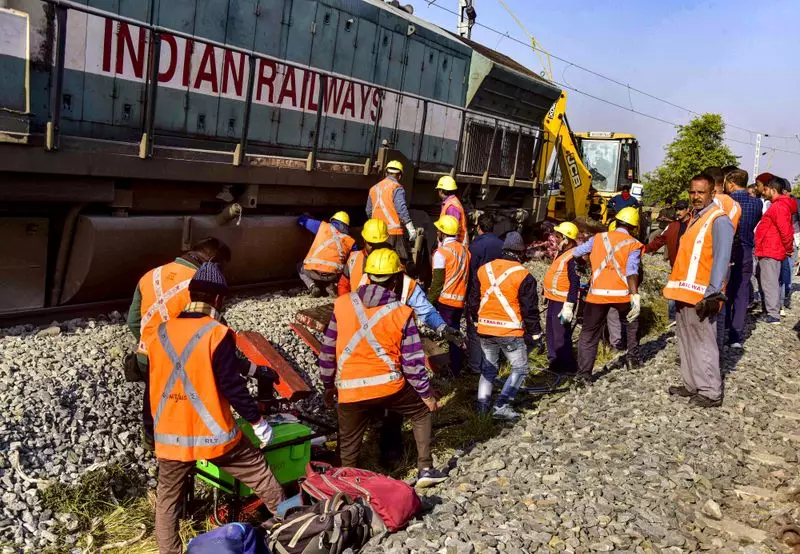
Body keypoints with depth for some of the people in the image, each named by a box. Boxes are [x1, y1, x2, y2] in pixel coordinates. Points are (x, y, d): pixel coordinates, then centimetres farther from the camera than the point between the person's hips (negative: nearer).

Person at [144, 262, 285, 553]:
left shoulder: (161, 333, 3)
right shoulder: (217, 334, -14)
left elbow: (156, 378, 12)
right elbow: (231, 385, -16)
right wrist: (257, 420, -6)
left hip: (169, 434, 4)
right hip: (211, 433, -4)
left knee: (168, 496, 20)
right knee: (258, 472, 13)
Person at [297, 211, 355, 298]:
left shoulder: (322, 226, 13)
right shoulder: (350, 241, 14)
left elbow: (301, 220, 23)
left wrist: (307, 217, 47)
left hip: (312, 271, -1)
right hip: (332, 274, 1)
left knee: (300, 267, 34)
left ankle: (312, 286, 6)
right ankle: (330, 286, 7)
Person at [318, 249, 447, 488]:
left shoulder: (342, 305, 0)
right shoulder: (402, 313, -5)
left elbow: (327, 350, 5)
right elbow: (413, 361, -3)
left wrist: (328, 385, 18)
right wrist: (426, 394, 10)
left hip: (350, 391, 1)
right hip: (389, 386, -1)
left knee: (348, 446, 16)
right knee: (421, 413, 25)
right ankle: (425, 469, 24)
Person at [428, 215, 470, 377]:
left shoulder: (441, 252, -13)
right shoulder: (464, 249, 7)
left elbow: (437, 282, -14)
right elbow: (466, 276, 13)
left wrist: (429, 302, -7)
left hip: (445, 301, -7)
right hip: (460, 301, 7)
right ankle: (456, 368, 22)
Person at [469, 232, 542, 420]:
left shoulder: (484, 270, 4)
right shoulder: (523, 276, -11)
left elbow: (474, 299, 12)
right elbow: (529, 309, -9)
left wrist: (477, 321, 25)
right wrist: (535, 333, 2)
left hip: (485, 329, 5)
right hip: (510, 332, -5)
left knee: (489, 366, 21)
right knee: (520, 368, 9)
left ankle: (482, 403, 17)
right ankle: (502, 406, -1)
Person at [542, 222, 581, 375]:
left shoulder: (573, 257, -19)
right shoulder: (563, 253, 12)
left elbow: (574, 283, -23)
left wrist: (568, 306, -26)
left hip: (562, 302, -11)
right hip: (554, 300, 11)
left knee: (561, 335, -7)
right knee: (551, 332, 20)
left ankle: (567, 367, 4)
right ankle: (554, 362, 34)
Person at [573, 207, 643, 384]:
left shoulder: (598, 238, 10)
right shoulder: (633, 245, 2)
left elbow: (575, 253, 15)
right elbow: (632, 271, -13)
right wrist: (635, 297, -19)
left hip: (597, 294, 1)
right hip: (622, 294, -1)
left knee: (589, 334, 7)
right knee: (633, 322, 30)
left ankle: (584, 374, 0)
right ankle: (633, 357, 33)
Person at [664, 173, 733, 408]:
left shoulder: (719, 220, -10)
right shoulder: (695, 218, 17)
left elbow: (721, 259, -19)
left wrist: (713, 294, -26)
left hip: (701, 295, -9)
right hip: (684, 292, 9)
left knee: (703, 344, -4)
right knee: (686, 342, 16)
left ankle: (711, 392, 5)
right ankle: (692, 384, 27)